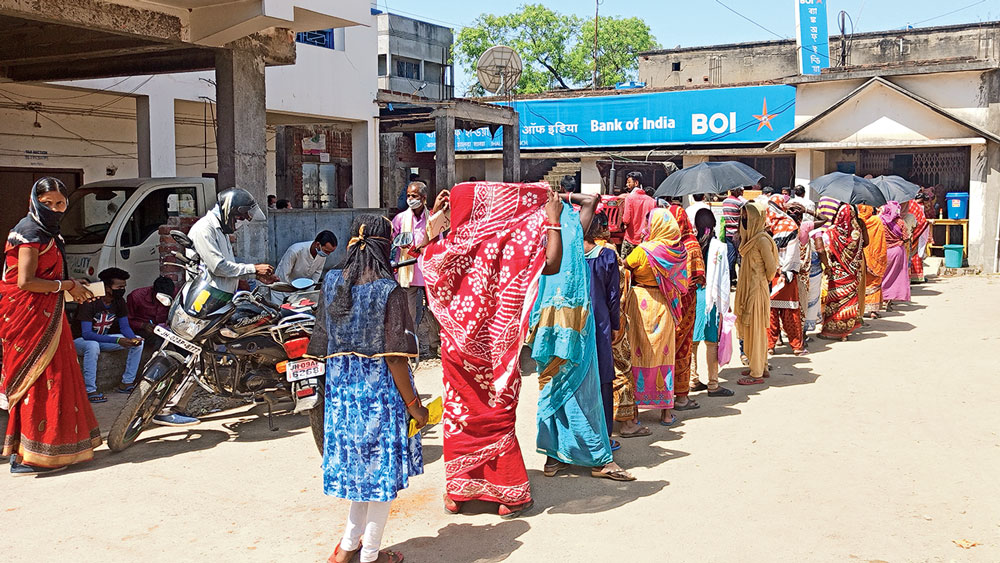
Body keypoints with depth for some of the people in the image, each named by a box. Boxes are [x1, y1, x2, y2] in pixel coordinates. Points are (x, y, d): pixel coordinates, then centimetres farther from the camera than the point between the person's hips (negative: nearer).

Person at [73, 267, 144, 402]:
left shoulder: (119, 301, -5)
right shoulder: (90, 302, -26)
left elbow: (125, 327, 1)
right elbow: (86, 334, -33)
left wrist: (133, 338, -24)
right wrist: (117, 340, -40)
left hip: (103, 339, 7)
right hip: (81, 341, -7)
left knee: (138, 341, -8)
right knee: (93, 345, -42)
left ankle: (127, 383, -8)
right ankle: (90, 390, -35)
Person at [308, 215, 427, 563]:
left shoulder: (332, 283, -2)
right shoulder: (389, 291, -17)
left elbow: (322, 346, 5)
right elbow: (394, 357, -17)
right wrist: (413, 405, -8)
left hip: (340, 389, 6)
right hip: (381, 390, -5)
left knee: (357, 465, 21)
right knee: (382, 471, 10)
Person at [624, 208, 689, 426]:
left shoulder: (643, 251, -15)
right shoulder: (679, 251, -1)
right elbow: (682, 283, 8)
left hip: (642, 303, -4)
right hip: (666, 306, 4)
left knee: (639, 353, 5)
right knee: (664, 354, 10)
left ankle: (634, 406, 9)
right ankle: (666, 410, 14)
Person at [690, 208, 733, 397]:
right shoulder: (719, 247, -8)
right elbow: (723, 277, -5)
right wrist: (725, 303, 2)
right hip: (710, 296, -4)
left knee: (691, 340, 12)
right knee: (711, 341, 1)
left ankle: (693, 380, 20)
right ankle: (713, 384, 6)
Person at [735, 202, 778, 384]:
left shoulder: (762, 240, -17)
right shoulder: (749, 237, 11)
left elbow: (772, 267, -16)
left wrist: (763, 281, 0)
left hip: (757, 290, -9)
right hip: (747, 289, 9)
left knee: (755, 329, -4)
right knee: (751, 330, 15)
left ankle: (757, 374, 2)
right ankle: (761, 367, 25)